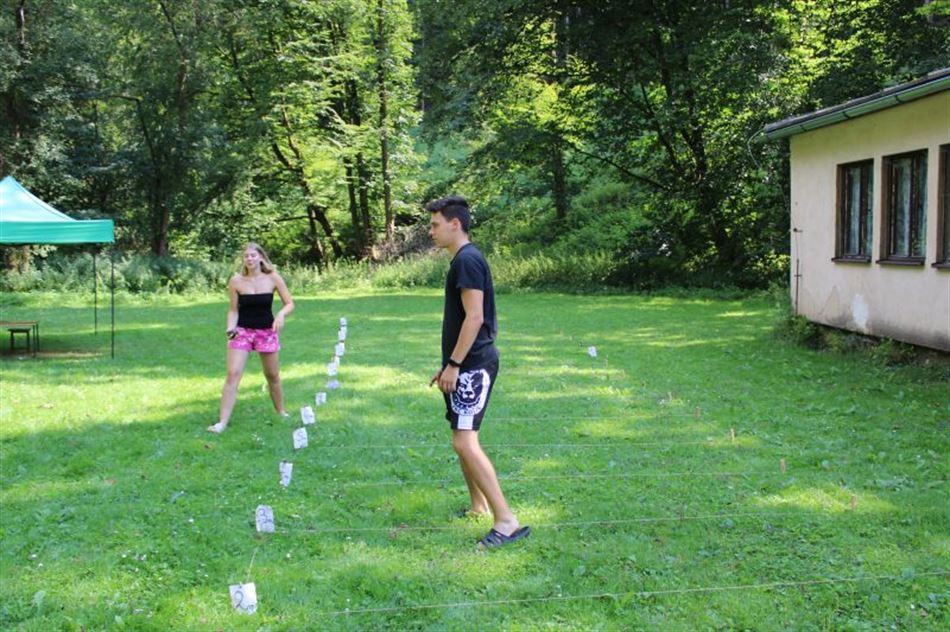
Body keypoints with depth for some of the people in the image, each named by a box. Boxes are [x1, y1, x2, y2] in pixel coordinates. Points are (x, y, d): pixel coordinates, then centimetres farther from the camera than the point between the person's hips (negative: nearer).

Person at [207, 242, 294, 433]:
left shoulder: (273, 278, -8)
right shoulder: (236, 281, -8)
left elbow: (290, 303, -3)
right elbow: (233, 309, 1)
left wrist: (281, 314, -24)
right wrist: (230, 328, -17)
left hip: (267, 331, 1)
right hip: (242, 331, -1)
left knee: (273, 376, 13)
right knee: (233, 374, -12)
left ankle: (281, 412, 34)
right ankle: (222, 421, -11)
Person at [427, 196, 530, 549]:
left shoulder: (467, 260, -15)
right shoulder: (462, 260, 16)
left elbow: (474, 317, -22)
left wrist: (454, 364, -21)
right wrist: (449, 364, 24)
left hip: (474, 365, -11)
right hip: (465, 365, 11)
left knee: (465, 441, -15)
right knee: (463, 439, 17)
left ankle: (507, 521, -15)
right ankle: (478, 506, 29)